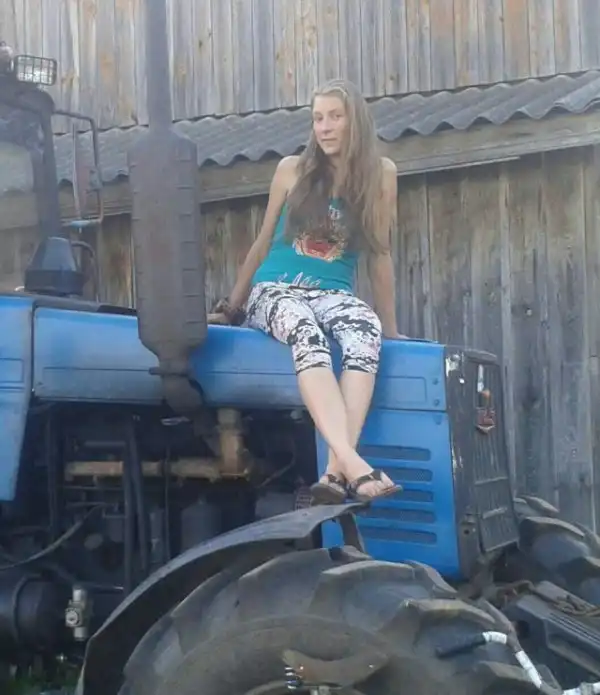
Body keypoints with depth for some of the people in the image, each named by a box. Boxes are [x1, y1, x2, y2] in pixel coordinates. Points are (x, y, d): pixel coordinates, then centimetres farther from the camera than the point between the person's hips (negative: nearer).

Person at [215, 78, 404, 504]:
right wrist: (233, 305, 18)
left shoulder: (380, 174, 7)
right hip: (274, 290, 0)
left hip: (334, 294, 1)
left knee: (367, 332, -37)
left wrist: (391, 327, 8)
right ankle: (353, 464, -54)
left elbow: (380, 256, 9)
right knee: (307, 333, -38)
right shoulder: (291, 170, 9)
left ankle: (337, 469, -50)